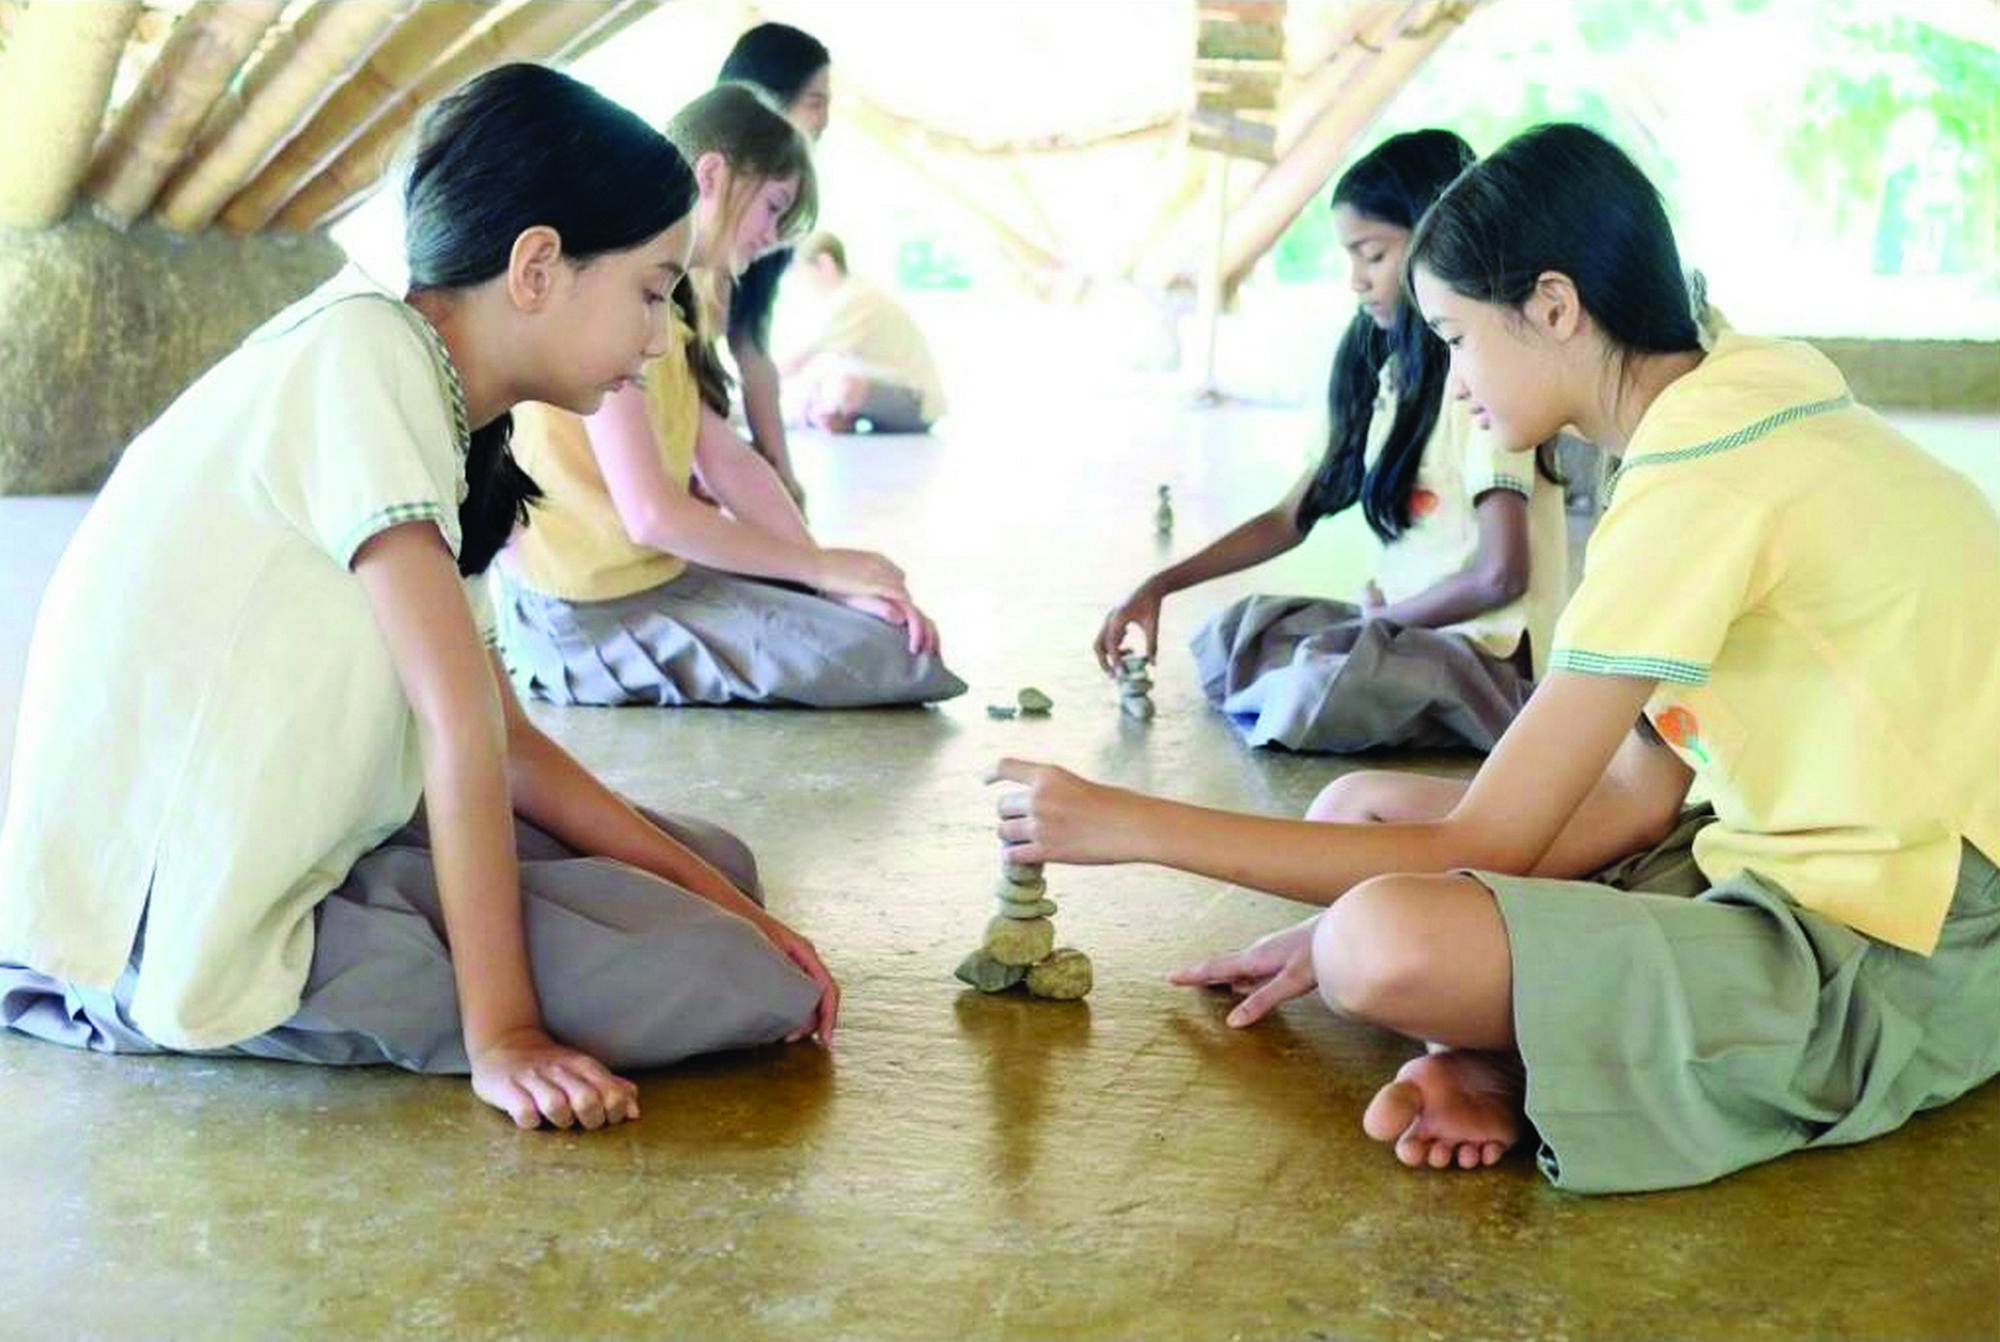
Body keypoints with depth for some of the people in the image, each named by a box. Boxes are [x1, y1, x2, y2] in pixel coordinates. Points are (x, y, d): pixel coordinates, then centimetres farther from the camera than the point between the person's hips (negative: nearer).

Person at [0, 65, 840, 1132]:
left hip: (281, 850, 10)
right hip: (164, 919, -9)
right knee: (721, 983, -17)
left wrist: (718, 897, 3)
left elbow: (503, 741, 9)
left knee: (713, 863, 12)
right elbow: (463, 723, -21)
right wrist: (501, 1033, -20)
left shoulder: (450, 428, 11)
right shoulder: (363, 352, -18)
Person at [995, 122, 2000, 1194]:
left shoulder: (1699, 482, -21)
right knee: (1362, 807, 10)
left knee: (1389, 950, -33)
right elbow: (1635, 795, 8)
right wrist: (1350, 920, 3)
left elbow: (1478, 850, -17)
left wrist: (1134, 825, -11)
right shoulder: (1745, 402, 8)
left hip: (1902, 958, -10)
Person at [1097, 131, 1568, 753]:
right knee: (1225, 634, 11)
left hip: (1485, 654, -9)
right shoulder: (1390, 373, 11)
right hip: (1401, 628, 9)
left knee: (1313, 700, -32)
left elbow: (1501, 575, -21)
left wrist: (1383, 614, -4)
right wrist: (1158, 586, 4)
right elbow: (1288, 519, 14)